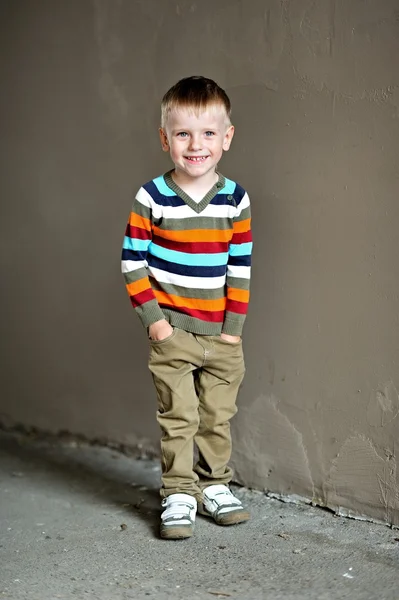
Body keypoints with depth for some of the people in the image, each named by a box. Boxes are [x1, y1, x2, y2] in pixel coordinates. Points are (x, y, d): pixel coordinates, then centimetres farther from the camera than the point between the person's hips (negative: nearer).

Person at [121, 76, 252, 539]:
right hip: (171, 332, -2)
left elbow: (241, 267, 2)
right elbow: (133, 261, -5)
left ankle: (215, 485, 28)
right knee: (178, 418, 2)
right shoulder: (151, 198, -8)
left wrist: (234, 324, -2)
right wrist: (153, 317, -10)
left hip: (222, 334, 3)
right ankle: (178, 494, 15)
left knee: (218, 416, 12)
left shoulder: (235, 199, -1)